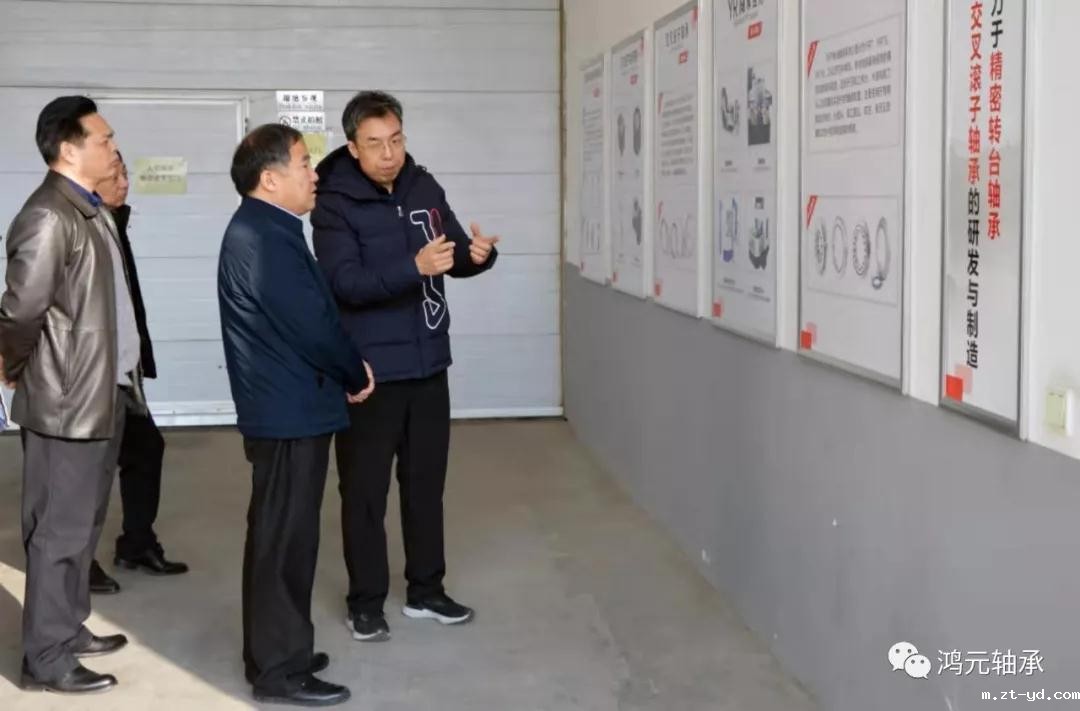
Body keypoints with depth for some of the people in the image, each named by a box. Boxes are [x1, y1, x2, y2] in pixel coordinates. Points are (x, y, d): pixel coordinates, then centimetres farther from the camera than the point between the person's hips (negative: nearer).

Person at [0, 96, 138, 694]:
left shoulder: (90, 210, 11)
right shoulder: (48, 217, -19)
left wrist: (119, 374, 11)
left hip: (102, 392, 9)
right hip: (66, 400, -9)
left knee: (83, 524, 19)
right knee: (59, 531, 0)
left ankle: (68, 628, 32)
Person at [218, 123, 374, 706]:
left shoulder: (265, 231, 14)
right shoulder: (264, 238, -20)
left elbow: (309, 313, 16)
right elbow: (311, 325, -20)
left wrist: (347, 369, 5)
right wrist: (357, 375, -5)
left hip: (286, 406, 11)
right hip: (290, 411, -11)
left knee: (281, 534, 17)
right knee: (284, 538, -3)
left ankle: (278, 651, 28)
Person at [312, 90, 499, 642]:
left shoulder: (424, 188, 4)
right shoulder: (335, 204, -13)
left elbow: (454, 255, 12)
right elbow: (345, 282, -24)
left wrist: (478, 253, -12)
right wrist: (414, 267, -37)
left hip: (428, 364, 6)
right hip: (369, 370, -5)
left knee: (426, 481, 15)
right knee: (365, 488, 4)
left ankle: (425, 590, 28)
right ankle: (365, 602, 17)